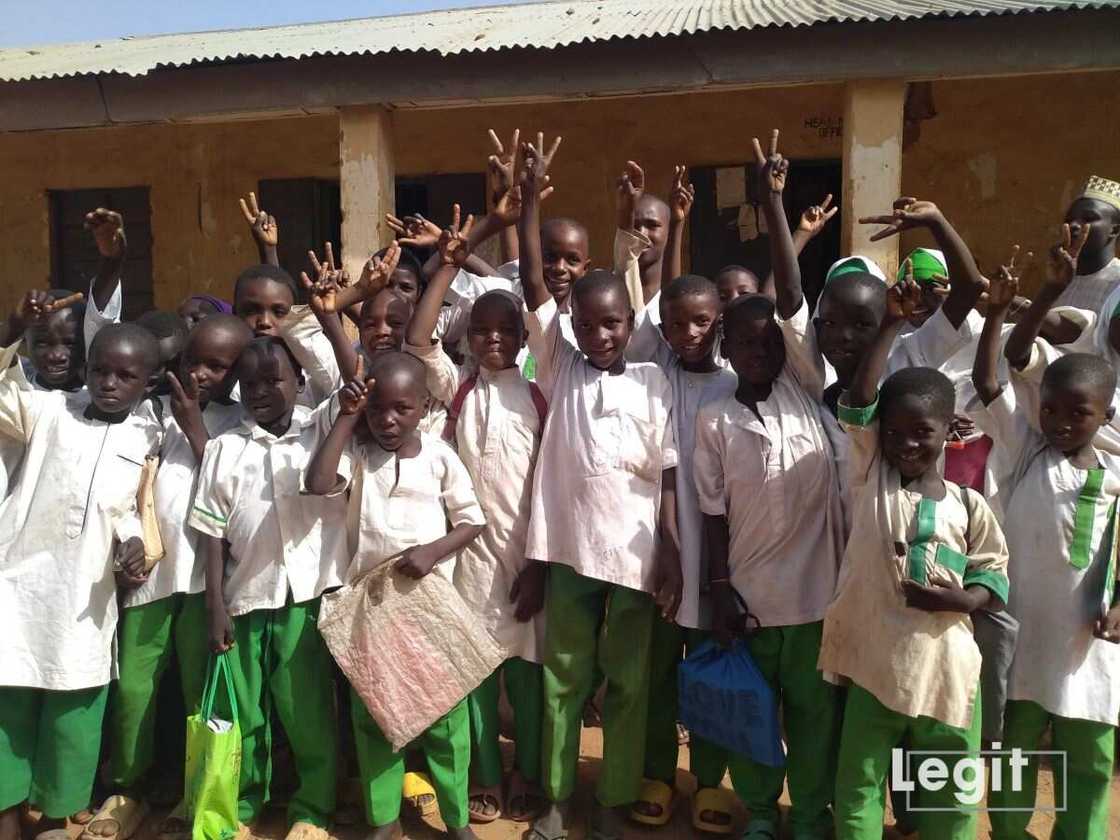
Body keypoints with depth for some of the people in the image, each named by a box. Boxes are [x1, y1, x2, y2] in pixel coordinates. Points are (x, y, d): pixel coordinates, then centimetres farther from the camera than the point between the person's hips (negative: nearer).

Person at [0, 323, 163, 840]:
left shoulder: (151, 437, 5)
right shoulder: (50, 410, 4)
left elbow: (136, 508, 9)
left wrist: (135, 546, -9)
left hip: (86, 593, 0)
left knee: (73, 710, 9)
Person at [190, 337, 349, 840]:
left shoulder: (323, 428, 3)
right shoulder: (224, 449, 4)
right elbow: (213, 530, 2)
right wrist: (215, 605, -1)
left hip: (311, 593, -2)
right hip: (246, 596, 2)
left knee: (310, 708, 7)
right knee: (243, 708, 13)